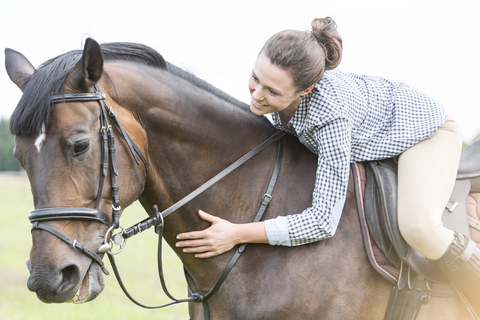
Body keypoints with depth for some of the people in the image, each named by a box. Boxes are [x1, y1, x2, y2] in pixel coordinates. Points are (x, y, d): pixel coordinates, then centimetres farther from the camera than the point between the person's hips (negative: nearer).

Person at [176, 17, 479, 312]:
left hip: (424, 129, -7)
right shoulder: (272, 81, -26)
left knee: (418, 228, -31)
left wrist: (238, 234, -44)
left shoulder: (332, 115, -45)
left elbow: (323, 222, -42)